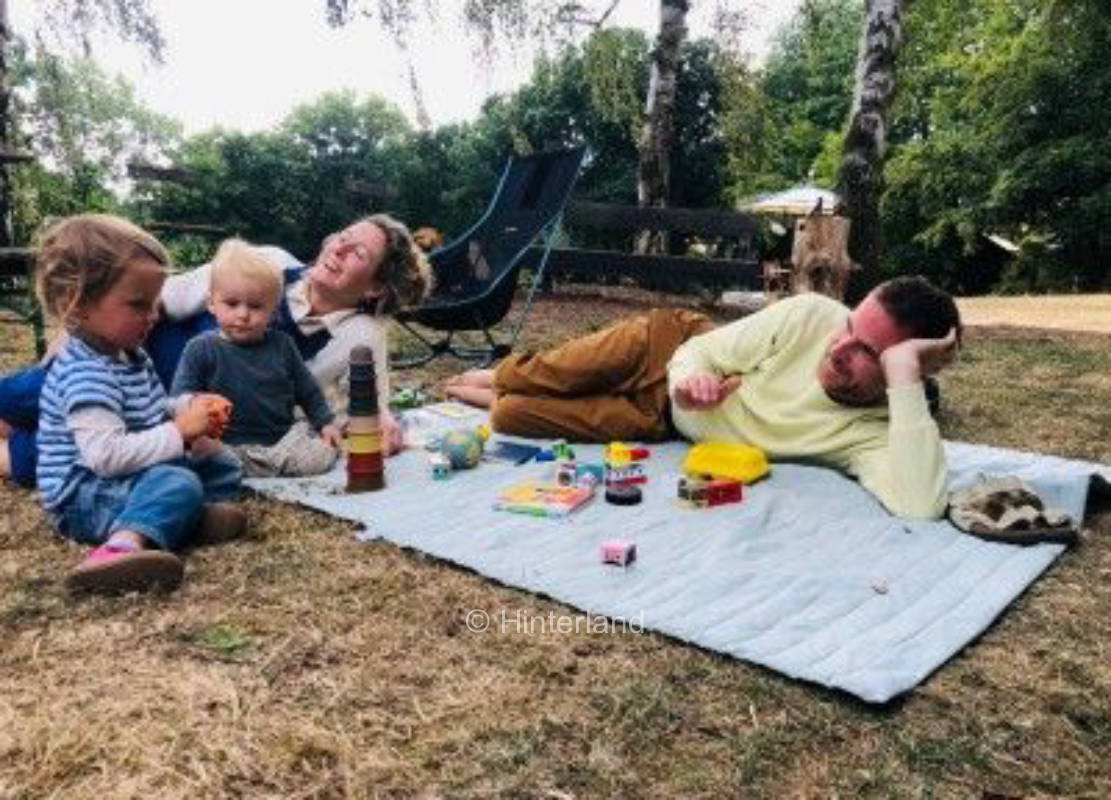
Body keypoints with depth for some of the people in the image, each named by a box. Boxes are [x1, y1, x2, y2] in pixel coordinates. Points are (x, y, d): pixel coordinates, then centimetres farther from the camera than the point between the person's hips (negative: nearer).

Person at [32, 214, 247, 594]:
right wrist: (180, 431, -27)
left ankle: (188, 516, -18)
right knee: (178, 484, -34)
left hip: (121, 479, 10)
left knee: (223, 464, 10)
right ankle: (125, 543, -57)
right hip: (85, 497, -10)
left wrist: (189, 411, 4)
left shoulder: (129, 355, 9)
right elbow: (107, 454, -33)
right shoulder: (85, 373, -24)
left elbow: (151, 416, 25)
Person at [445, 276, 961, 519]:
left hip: (663, 419, 0)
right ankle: (499, 378, 37)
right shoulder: (812, 314, -24)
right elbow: (701, 349, -14)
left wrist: (904, 376, -50)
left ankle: (495, 400, 34)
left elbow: (921, 505, -50)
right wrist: (690, 379, -37)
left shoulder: (881, 434, -28)